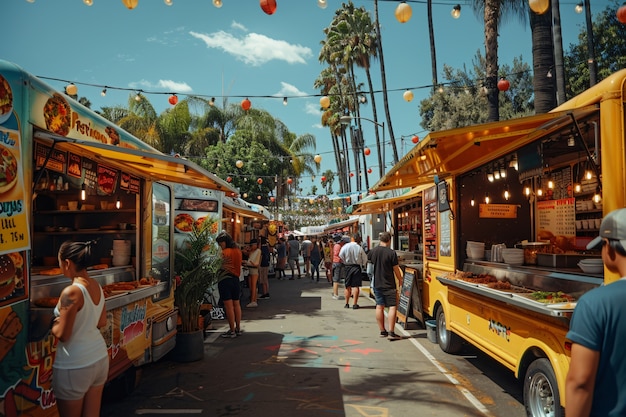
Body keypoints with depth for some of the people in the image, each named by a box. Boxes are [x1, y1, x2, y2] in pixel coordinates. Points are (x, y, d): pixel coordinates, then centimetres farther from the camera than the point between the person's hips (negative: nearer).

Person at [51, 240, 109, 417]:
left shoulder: (71, 293, -22)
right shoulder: (97, 286, 1)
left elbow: (62, 335, -18)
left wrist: (51, 321, 0)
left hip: (75, 366, -7)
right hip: (100, 357, 7)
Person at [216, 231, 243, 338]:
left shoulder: (225, 252, -13)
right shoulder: (238, 251, 10)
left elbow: (221, 266, -20)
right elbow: (239, 266, 10)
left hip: (225, 279, -7)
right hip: (236, 279, 8)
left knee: (228, 306, -3)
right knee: (236, 304, 13)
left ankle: (232, 330, 1)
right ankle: (238, 328, 19)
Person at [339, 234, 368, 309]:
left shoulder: (344, 247, -6)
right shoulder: (359, 247, 1)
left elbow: (341, 258, -8)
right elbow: (365, 258, 4)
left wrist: (344, 263, 9)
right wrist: (363, 265, 18)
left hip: (347, 267, 0)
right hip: (357, 267, 1)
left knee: (348, 286, 9)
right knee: (356, 286, 1)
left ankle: (347, 303, 13)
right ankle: (354, 304, 0)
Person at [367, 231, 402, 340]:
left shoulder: (373, 251, 0)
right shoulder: (391, 253, -13)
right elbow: (396, 269, -9)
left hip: (377, 284, 5)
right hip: (389, 285, -5)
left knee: (379, 307, 12)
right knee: (392, 307, -1)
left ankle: (382, 331, 19)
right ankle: (391, 333, -7)